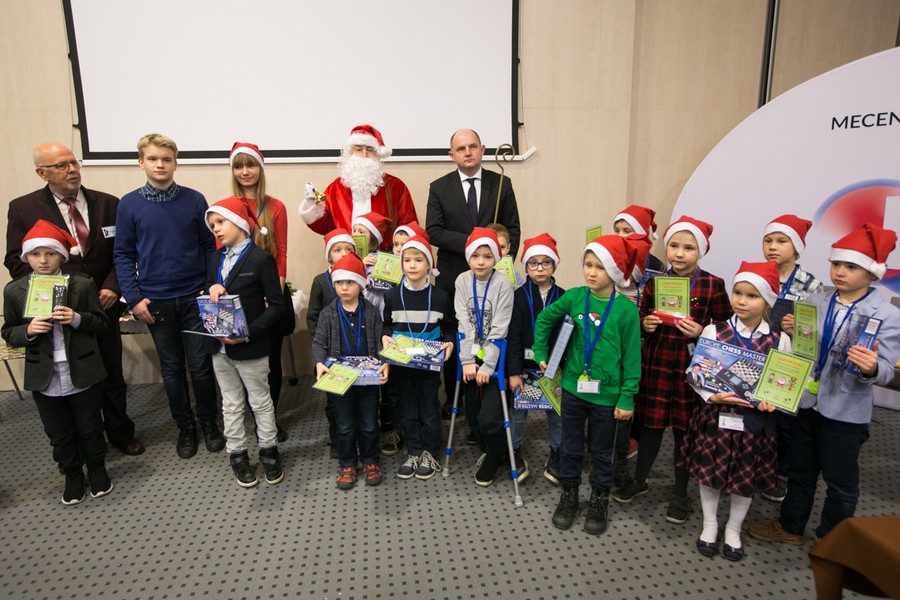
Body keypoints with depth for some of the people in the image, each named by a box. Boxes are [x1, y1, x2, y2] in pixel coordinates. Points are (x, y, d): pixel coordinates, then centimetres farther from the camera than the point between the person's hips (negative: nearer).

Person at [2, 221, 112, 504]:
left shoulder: (83, 284, -8)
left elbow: (100, 322, -3)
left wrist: (77, 319, -22)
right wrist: (28, 330, -17)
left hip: (82, 374, -2)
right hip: (44, 379, 2)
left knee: (90, 428, 15)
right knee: (59, 434, 16)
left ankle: (97, 468, 37)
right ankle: (72, 474, 37)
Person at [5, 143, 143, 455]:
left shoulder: (108, 204, 2)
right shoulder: (23, 209, -1)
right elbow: (16, 261, -1)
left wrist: (111, 287, -9)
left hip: (103, 305, 1)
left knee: (112, 376, 13)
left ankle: (120, 432, 32)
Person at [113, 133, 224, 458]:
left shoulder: (194, 200, -1)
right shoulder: (129, 204, -1)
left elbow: (210, 246, 2)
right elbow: (123, 255, 2)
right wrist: (134, 297, -6)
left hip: (195, 297, -1)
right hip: (155, 302, 1)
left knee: (201, 366, 5)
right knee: (171, 369, 12)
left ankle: (209, 422, 25)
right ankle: (185, 427, 28)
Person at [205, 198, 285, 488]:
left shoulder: (261, 259, -12)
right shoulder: (217, 258, 8)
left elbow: (277, 305, -14)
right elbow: (208, 296, 13)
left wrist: (249, 333, -22)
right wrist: (213, 289, -11)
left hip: (250, 347, -6)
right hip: (220, 346, 6)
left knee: (260, 402, 10)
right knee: (231, 404, 16)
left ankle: (269, 451, 27)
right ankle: (237, 454, 29)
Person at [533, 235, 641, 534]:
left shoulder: (626, 308, -13)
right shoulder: (574, 297, -6)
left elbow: (632, 357, -8)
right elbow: (544, 320, 11)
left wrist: (627, 398, -8)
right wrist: (541, 353, 9)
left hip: (606, 394, -2)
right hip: (573, 387, 2)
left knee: (602, 452, 16)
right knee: (570, 446, 17)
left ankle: (600, 500, 37)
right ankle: (569, 494, 37)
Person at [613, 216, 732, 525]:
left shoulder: (713, 286, -7)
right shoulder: (654, 282, 2)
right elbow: (642, 318, 14)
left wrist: (700, 333, -18)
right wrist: (645, 325, -8)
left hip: (692, 368, -2)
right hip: (655, 364, 2)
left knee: (685, 429, 11)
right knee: (651, 424, 14)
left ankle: (680, 494, 30)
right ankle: (639, 480, 35)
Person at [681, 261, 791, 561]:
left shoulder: (779, 340, -4)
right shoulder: (713, 331, -7)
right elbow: (695, 372, -5)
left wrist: (772, 400, -15)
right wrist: (713, 396, -20)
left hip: (755, 421, 1)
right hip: (715, 415, -1)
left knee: (747, 477, 15)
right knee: (709, 471, 12)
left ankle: (733, 529, 39)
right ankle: (710, 525, 36)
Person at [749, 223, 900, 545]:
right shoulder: (815, 302, 1)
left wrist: (872, 368, -39)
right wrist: (791, 333, -12)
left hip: (845, 411, -4)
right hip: (806, 401, 4)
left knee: (840, 481, 13)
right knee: (800, 470, 20)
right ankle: (790, 526, 38)